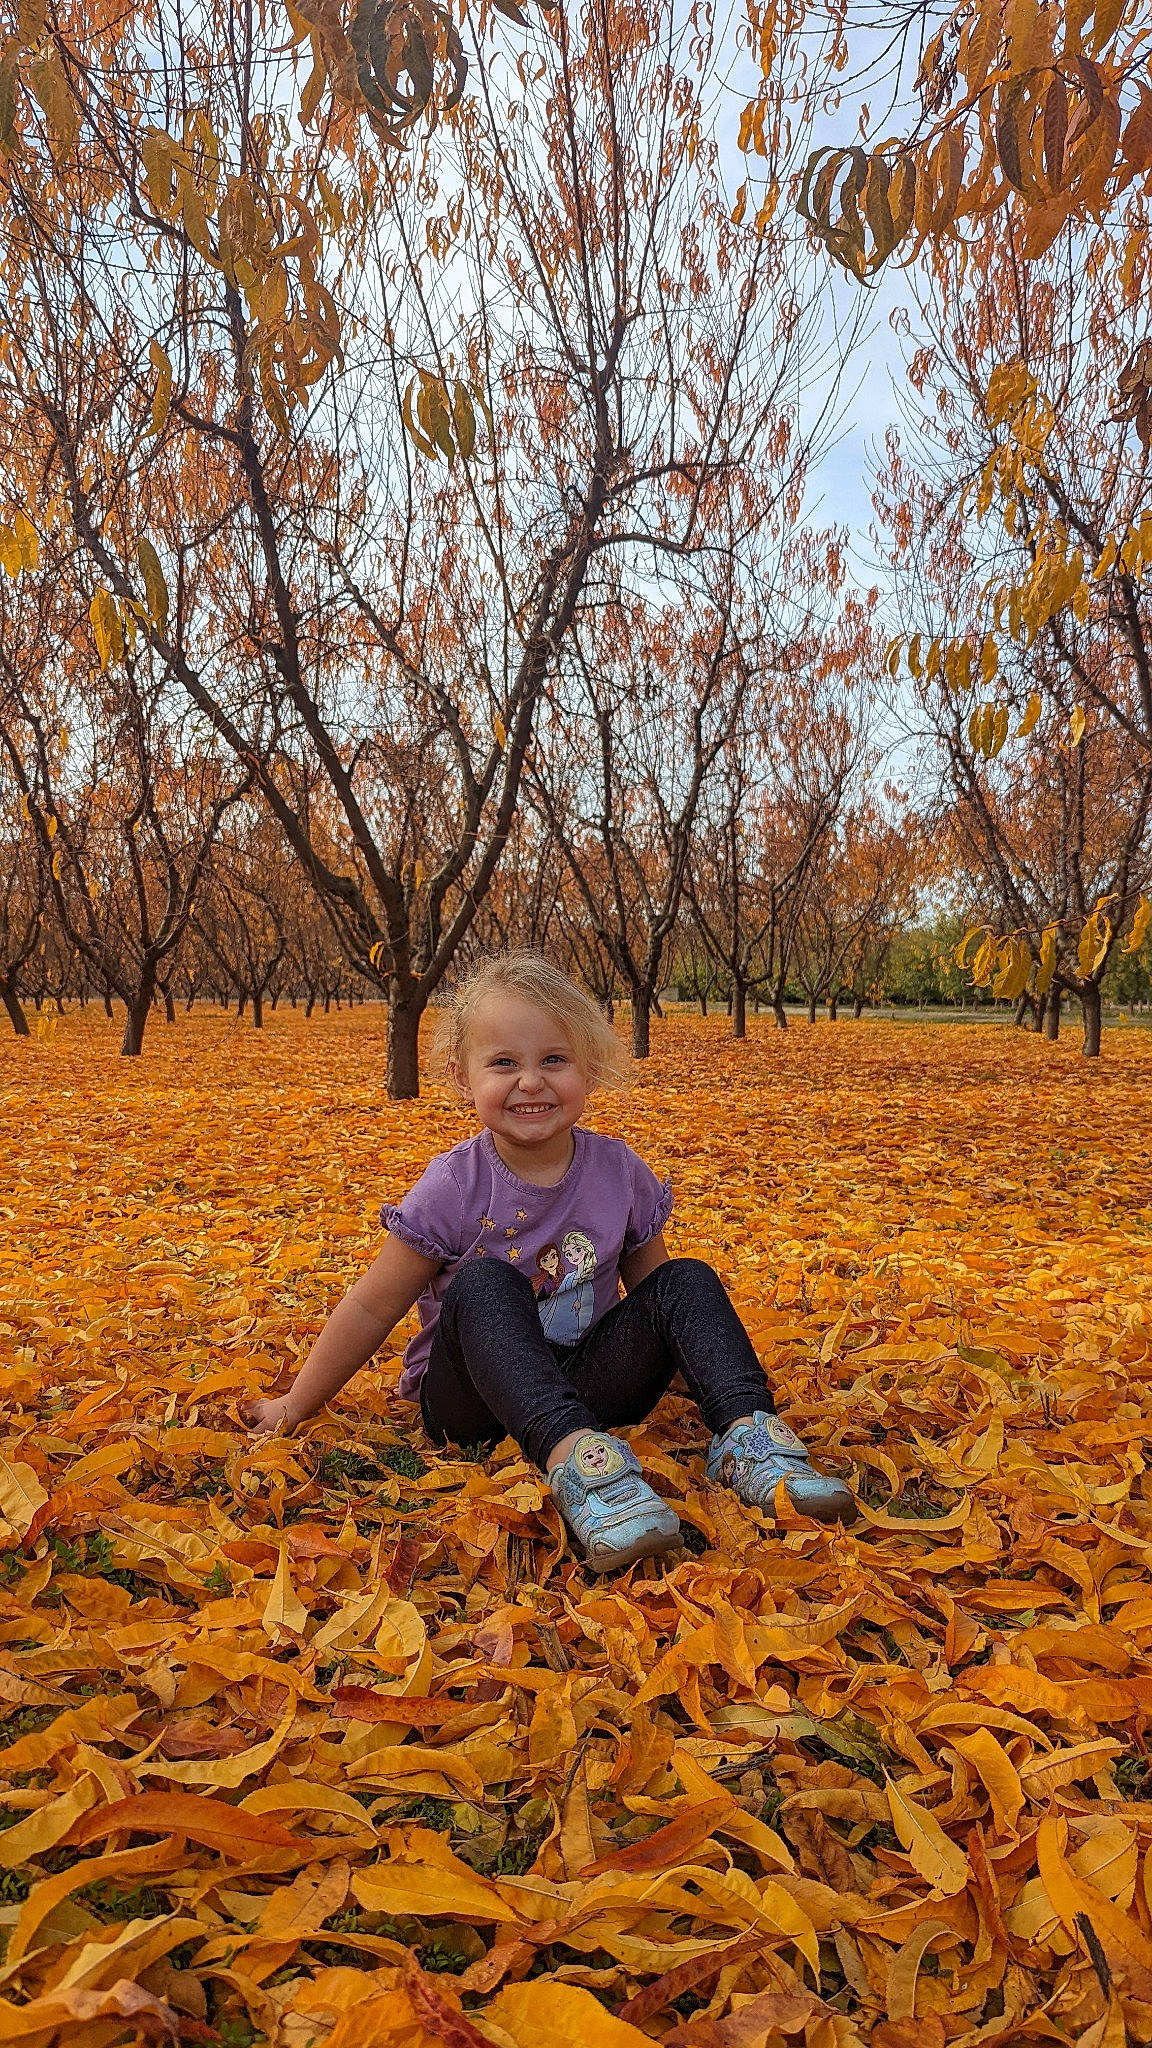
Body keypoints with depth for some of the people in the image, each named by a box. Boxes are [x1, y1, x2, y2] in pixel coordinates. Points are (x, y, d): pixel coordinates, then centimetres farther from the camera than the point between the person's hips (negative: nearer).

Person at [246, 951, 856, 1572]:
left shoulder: (620, 1170, -3)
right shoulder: (455, 1187, -13)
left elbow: (648, 1285, 13)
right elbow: (372, 1309, -6)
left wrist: (705, 1360, 10)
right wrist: (295, 1407, -1)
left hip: (589, 1384, 3)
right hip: (475, 1397, -3)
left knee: (686, 1280, -15)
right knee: (483, 1284, -33)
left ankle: (748, 1434, -30)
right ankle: (574, 1459, -50)